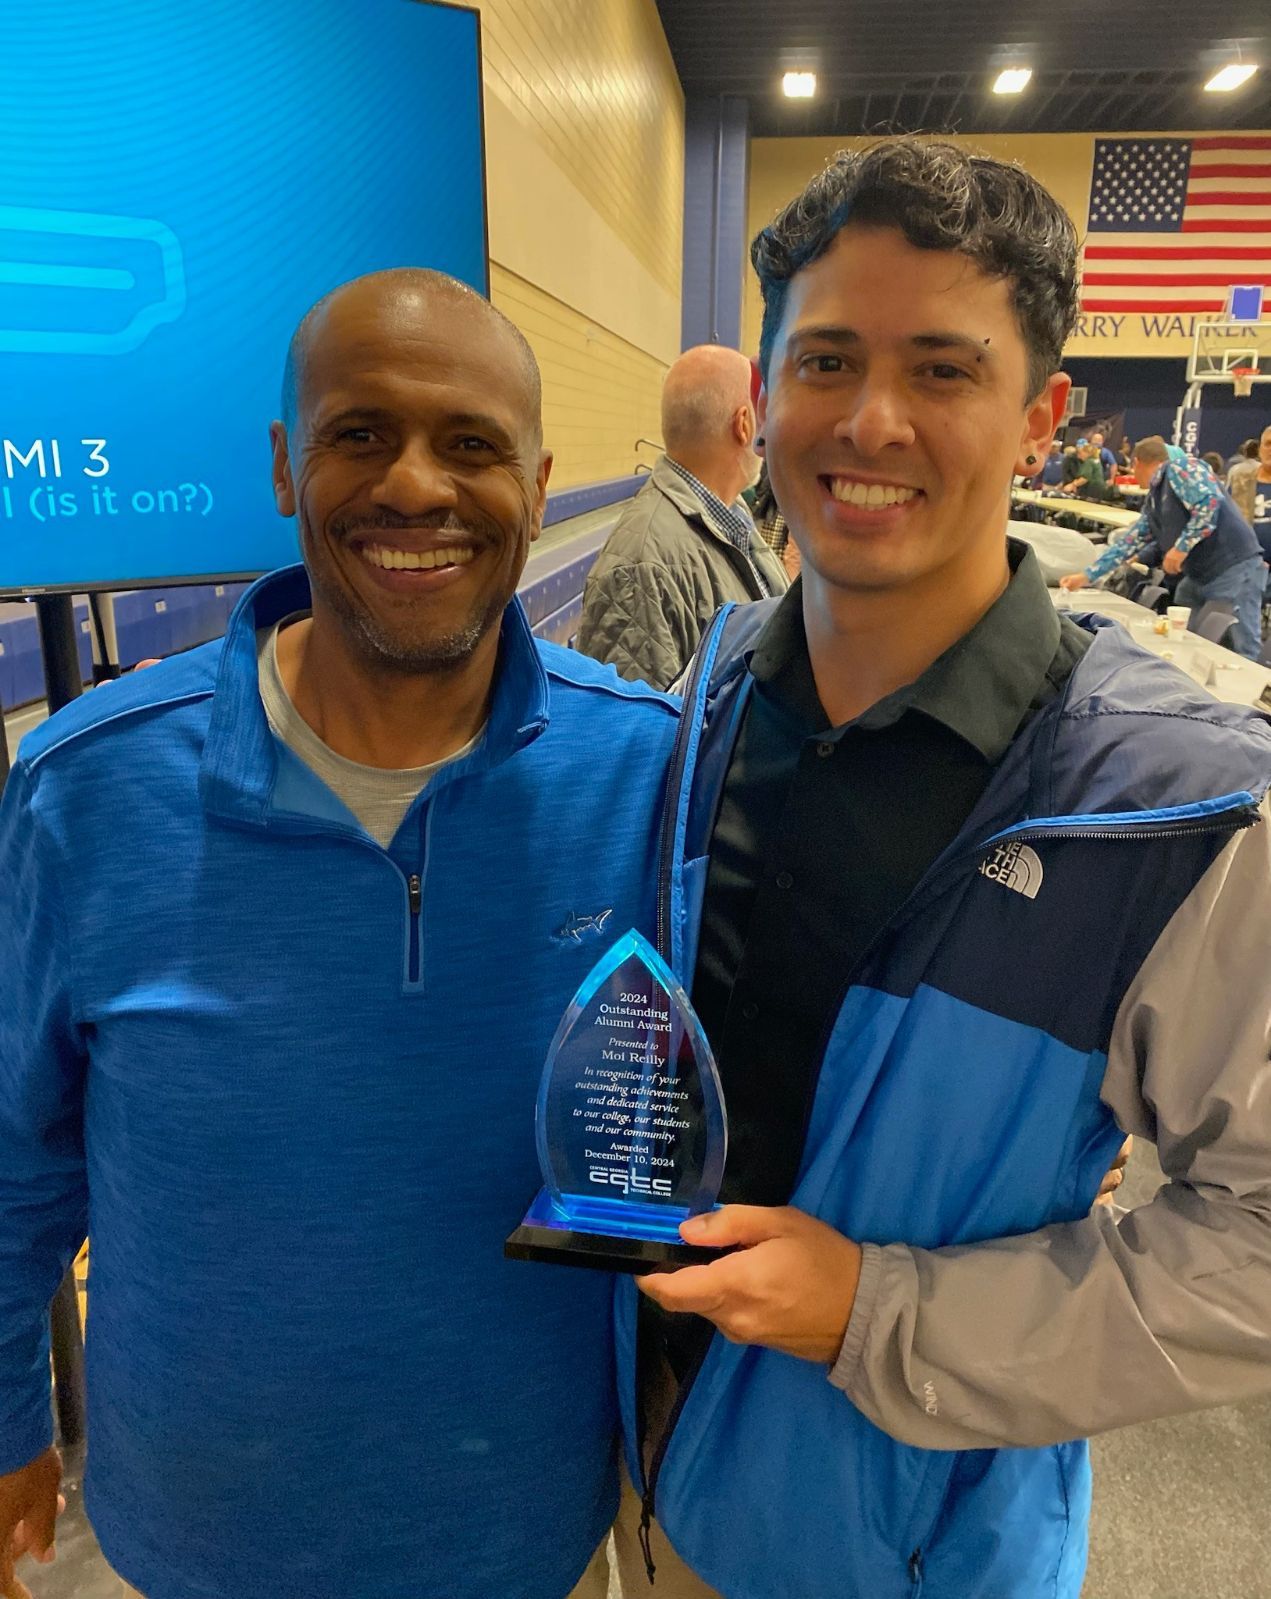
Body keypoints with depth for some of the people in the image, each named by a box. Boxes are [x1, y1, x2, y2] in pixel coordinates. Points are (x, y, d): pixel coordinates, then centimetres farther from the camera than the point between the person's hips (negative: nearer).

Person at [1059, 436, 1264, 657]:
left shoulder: (1180, 468, -8)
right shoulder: (1152, 503, 17)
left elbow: (1210, 503, -22)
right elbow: (1129, 542, 17)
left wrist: (1182, 547, -20)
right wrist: (1086, 576, 15)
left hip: (1234, 567, -9)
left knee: (1242, 653, -8)